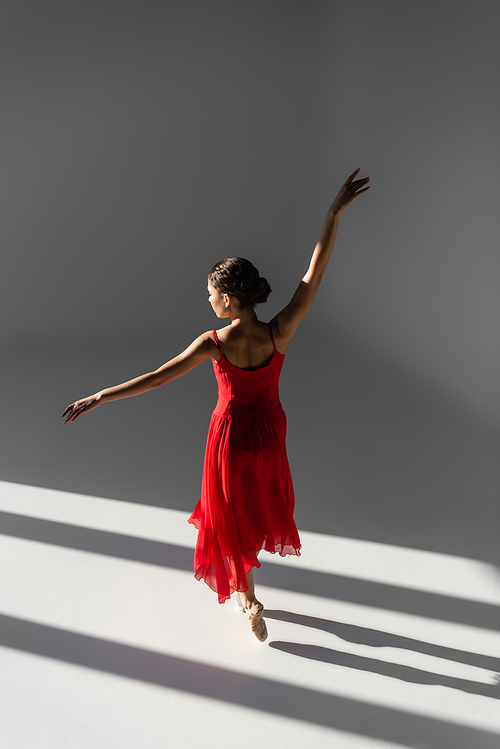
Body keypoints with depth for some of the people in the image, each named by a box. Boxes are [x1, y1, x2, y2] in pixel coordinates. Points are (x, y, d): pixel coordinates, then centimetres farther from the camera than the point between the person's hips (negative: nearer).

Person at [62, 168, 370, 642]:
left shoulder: (213, 344, -26)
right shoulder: (279, 334, -22)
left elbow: (154, 379, -23)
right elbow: (315, 272, -20)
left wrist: (97, 398, -14)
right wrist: (335, 211, -16)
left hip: (232, 434, -4)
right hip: (269, 429, 4)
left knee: (233, 516, 19)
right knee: (261, 500, 30)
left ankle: (249, 600, 27)